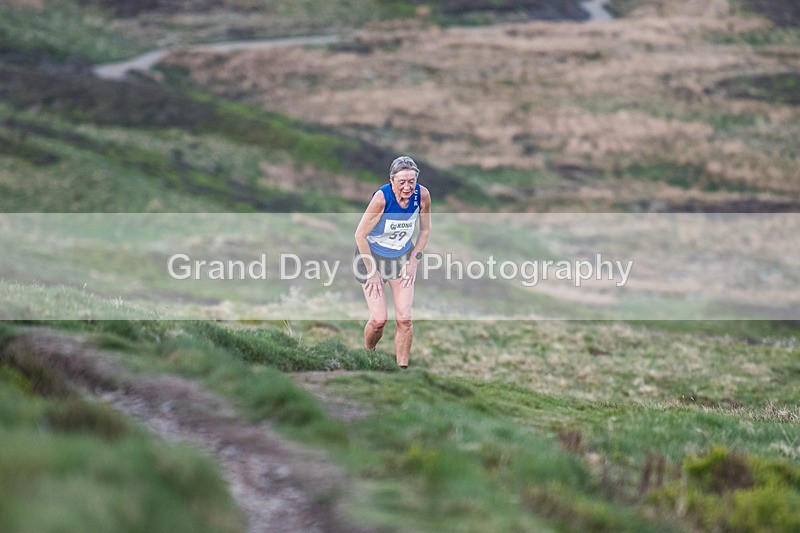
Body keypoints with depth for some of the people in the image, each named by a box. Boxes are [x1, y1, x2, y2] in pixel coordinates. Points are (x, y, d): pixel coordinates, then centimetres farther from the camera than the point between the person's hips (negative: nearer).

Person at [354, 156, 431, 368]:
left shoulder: (422, 195, -17)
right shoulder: (381, 198, -29)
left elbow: (425, 230, 2)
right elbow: (360, 235, -20)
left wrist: (414, 261, -2)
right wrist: (372, 271, -15)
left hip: (402, 257, 3)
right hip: (373, 255, -3)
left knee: (404, 319, -5)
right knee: (379, 319, -8)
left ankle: (402, 366, 8)